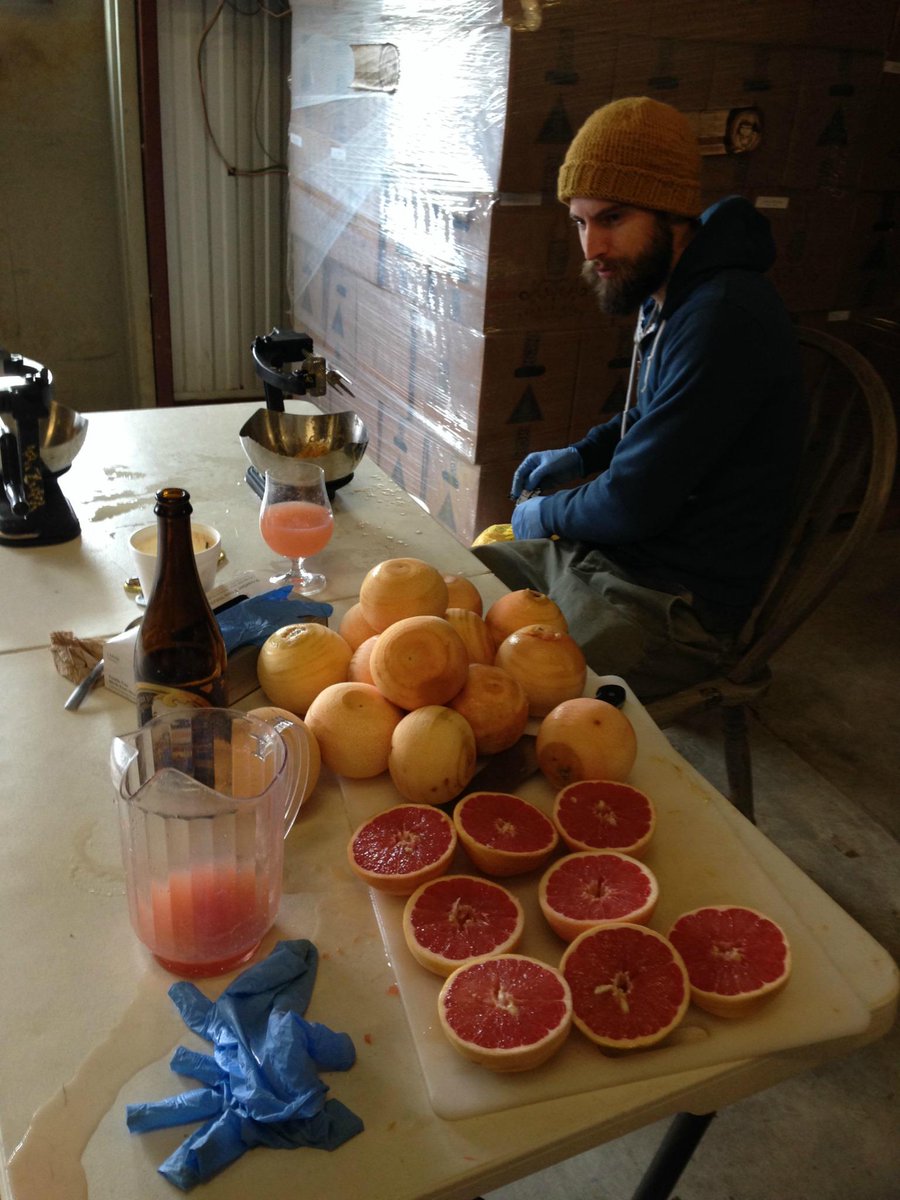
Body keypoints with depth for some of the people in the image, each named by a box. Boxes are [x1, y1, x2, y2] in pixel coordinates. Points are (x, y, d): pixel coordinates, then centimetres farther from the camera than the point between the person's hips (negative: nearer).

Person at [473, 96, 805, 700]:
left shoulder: (727, 317, -24)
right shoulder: (666, 297, 7)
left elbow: (633, 505, -22)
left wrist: (543, 514, -4)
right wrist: (579, 457, 11)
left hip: (672, 607, -9)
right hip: (602, 553, 10)